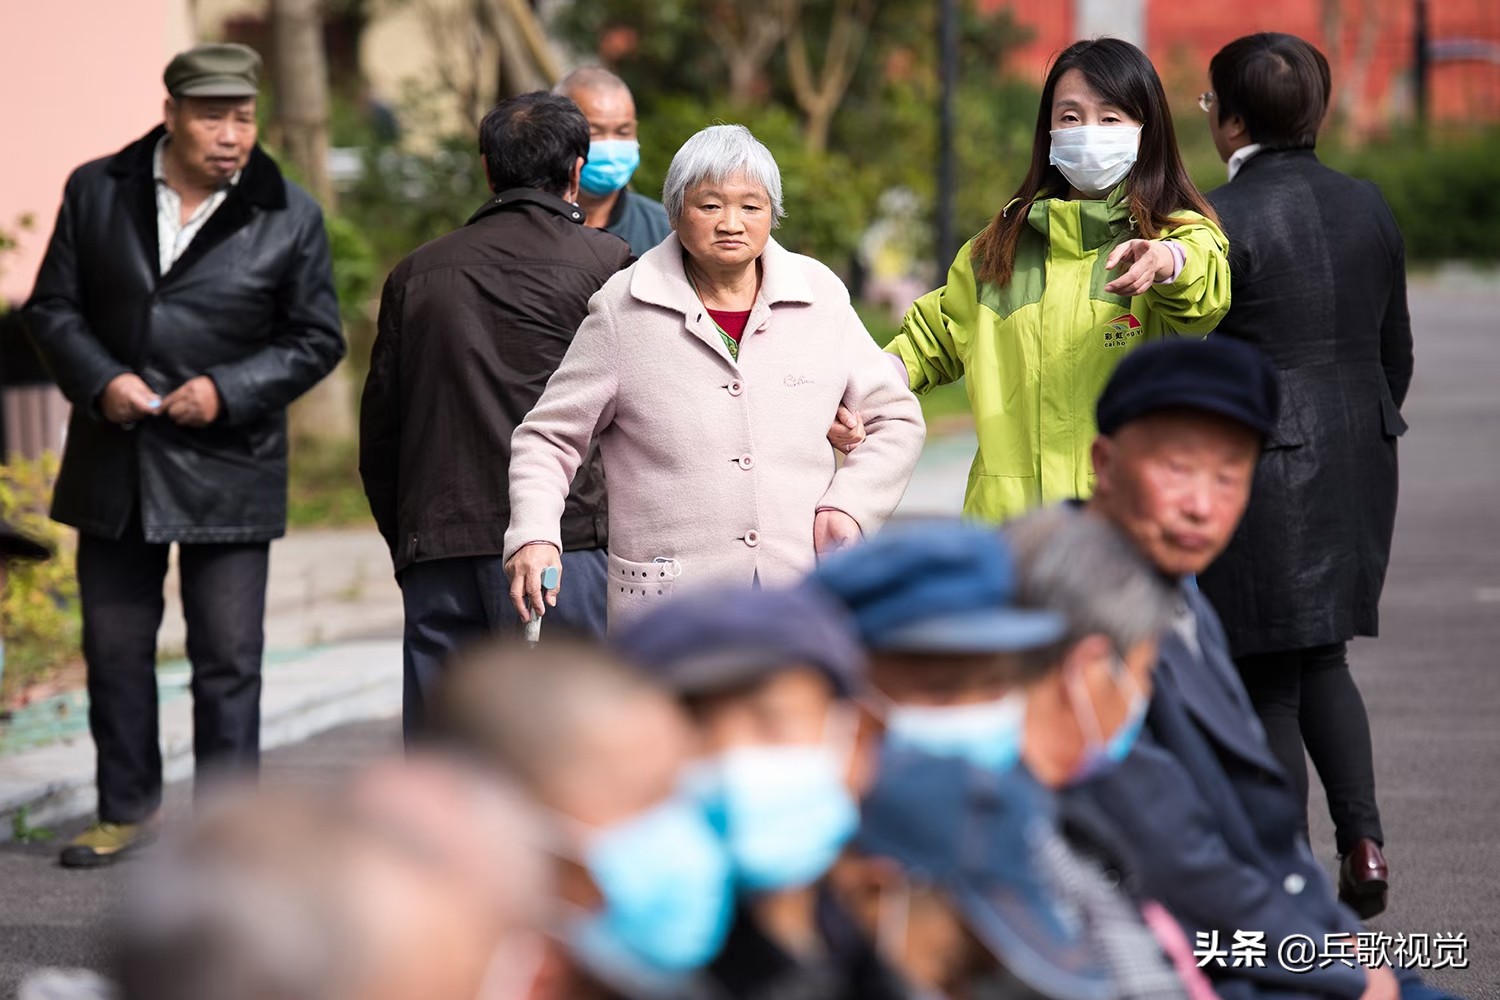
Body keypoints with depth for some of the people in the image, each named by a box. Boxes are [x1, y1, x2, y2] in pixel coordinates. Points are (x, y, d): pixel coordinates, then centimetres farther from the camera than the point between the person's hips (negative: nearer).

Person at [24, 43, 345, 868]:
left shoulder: (289, 219, -3)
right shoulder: (96, 192, 2)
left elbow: (317, 339, 0)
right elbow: (53, 306, 6)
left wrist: (227, 392, -13)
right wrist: (99, 381, -12)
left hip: (226, 468, -2)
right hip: (114, 462, 2)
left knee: (228, 659, 0)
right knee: (115, 645, 11)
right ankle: (128, 808, 24)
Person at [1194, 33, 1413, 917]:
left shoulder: (1222, 220, -14)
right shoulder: (1367, 206, 6)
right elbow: (1396, 351, 13)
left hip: (1261, 469, -6)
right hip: (1358, 463, 6)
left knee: (1265, 681, 3)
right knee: (1322, 659, 21)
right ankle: (1363, 836, 5)